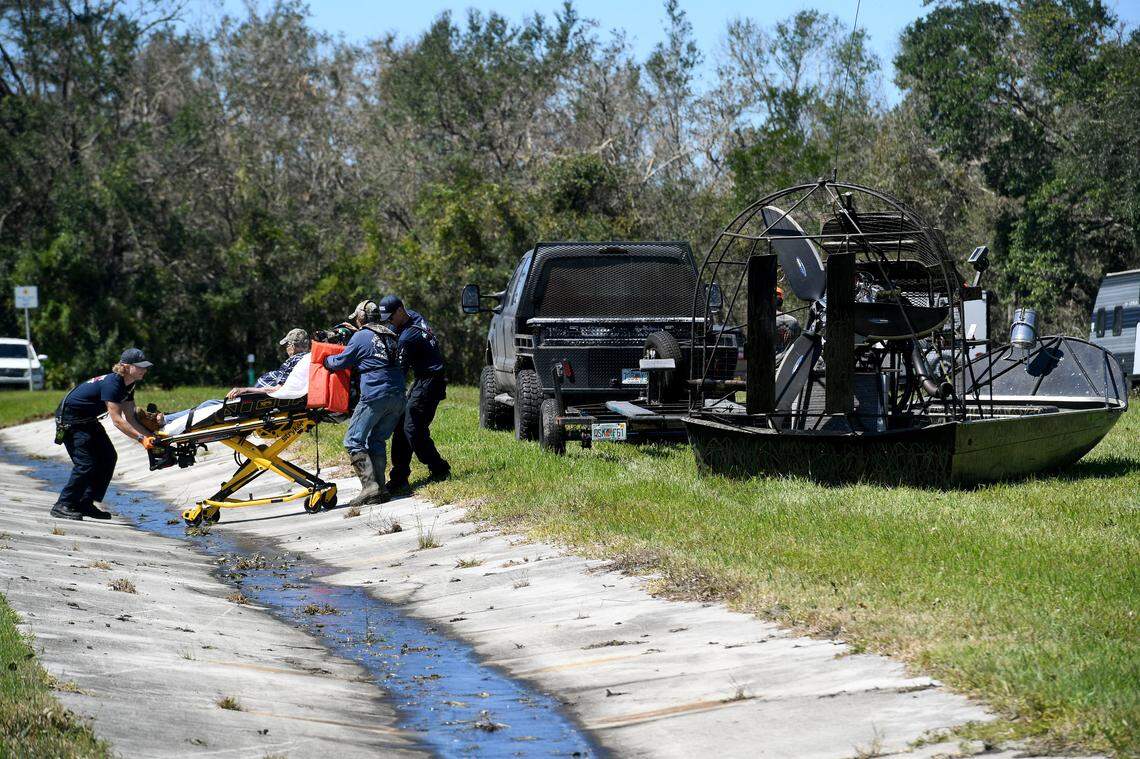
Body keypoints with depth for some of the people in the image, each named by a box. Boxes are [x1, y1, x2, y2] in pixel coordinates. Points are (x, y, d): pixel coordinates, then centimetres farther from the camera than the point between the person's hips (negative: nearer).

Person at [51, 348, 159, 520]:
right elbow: (117, 420, -33)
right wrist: (141, 438, -37)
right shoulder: (112, 383, -29)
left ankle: (86, 503, 11)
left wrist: (150, 435, -11)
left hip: (87, 420, 10)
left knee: (108, 457, 5)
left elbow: (130, 419, 1)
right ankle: (62, 506, -5)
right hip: (69, 419, -10)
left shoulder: (128, 385, 0)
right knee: (86, 464, -16)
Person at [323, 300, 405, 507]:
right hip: (398, 396, 7)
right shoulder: (390, 337, 20)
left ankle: (370, 487, -17)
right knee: (377, 440, 15)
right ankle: (379, 488, 8)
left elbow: (340, 362, 4)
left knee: (354, 440, -4)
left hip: (375, 396, -7)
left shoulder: (361, 337, 0)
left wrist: (326, 360, 26)